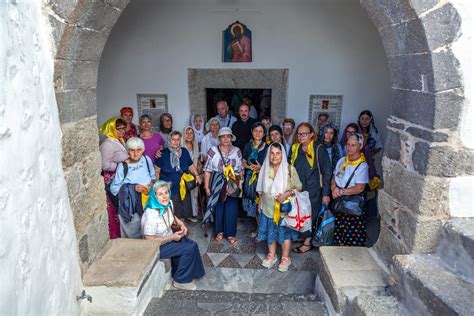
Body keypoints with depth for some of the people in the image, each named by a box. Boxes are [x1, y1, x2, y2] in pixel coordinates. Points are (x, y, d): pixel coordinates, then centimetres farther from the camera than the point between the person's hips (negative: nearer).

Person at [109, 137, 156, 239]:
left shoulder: (147, 160, -2)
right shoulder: (122, 166, -13)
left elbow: (152, 176, 13)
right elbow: (113, 188, -11)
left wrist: (151, 183, -9)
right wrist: (133, 188, -20)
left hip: (147, 201, 3)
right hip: (129, 206, -3)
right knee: (132, 233, 6)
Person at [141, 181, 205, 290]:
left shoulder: (169, 203, -7)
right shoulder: (151, 215, -31)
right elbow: (150, 241, -27)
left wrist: (181, 224, -3)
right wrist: (172, 238, -22)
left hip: (169, 237, 8)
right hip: (157, 247, -8)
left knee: (192, 245, -8)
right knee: (189, 249, -16)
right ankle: (180, 281, 2)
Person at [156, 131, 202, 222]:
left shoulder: (184, 152, 4)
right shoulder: (163, 153, -4)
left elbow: (191, 166, 11)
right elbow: (157, 169, 2)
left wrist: (197, 175, -4)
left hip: (183, 187, 3)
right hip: (168, 189, -3)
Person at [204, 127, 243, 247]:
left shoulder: (237, 151, 5)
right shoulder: (213, 150, -4)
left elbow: (240, 170, 10)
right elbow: (208, 170, -4)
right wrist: (207, 186, -5)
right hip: (218, 184, -1)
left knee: (232, 209, 1)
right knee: (218, 208, 7)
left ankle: (230, 234, 15)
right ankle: (219, 231, 26)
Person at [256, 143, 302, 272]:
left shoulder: (290, 169, -12)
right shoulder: (265, 169, 0)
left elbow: (298, 187, -7)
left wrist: (287, 194, -21)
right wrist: (260, 202, 11)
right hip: (268, 207, 4)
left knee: (285, 232, 8)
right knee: (270, 231, 15)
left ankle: (285, 258, 27)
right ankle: (272, 255, 35)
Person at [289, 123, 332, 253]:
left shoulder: (319, 150, -9)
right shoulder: (295, 149, 7)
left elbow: (327, 173, -8)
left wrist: (326, 194, -11)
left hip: (313, 191, -4)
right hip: (296, 189, 5)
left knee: (309, 216, 3)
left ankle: (308, 242, 19)